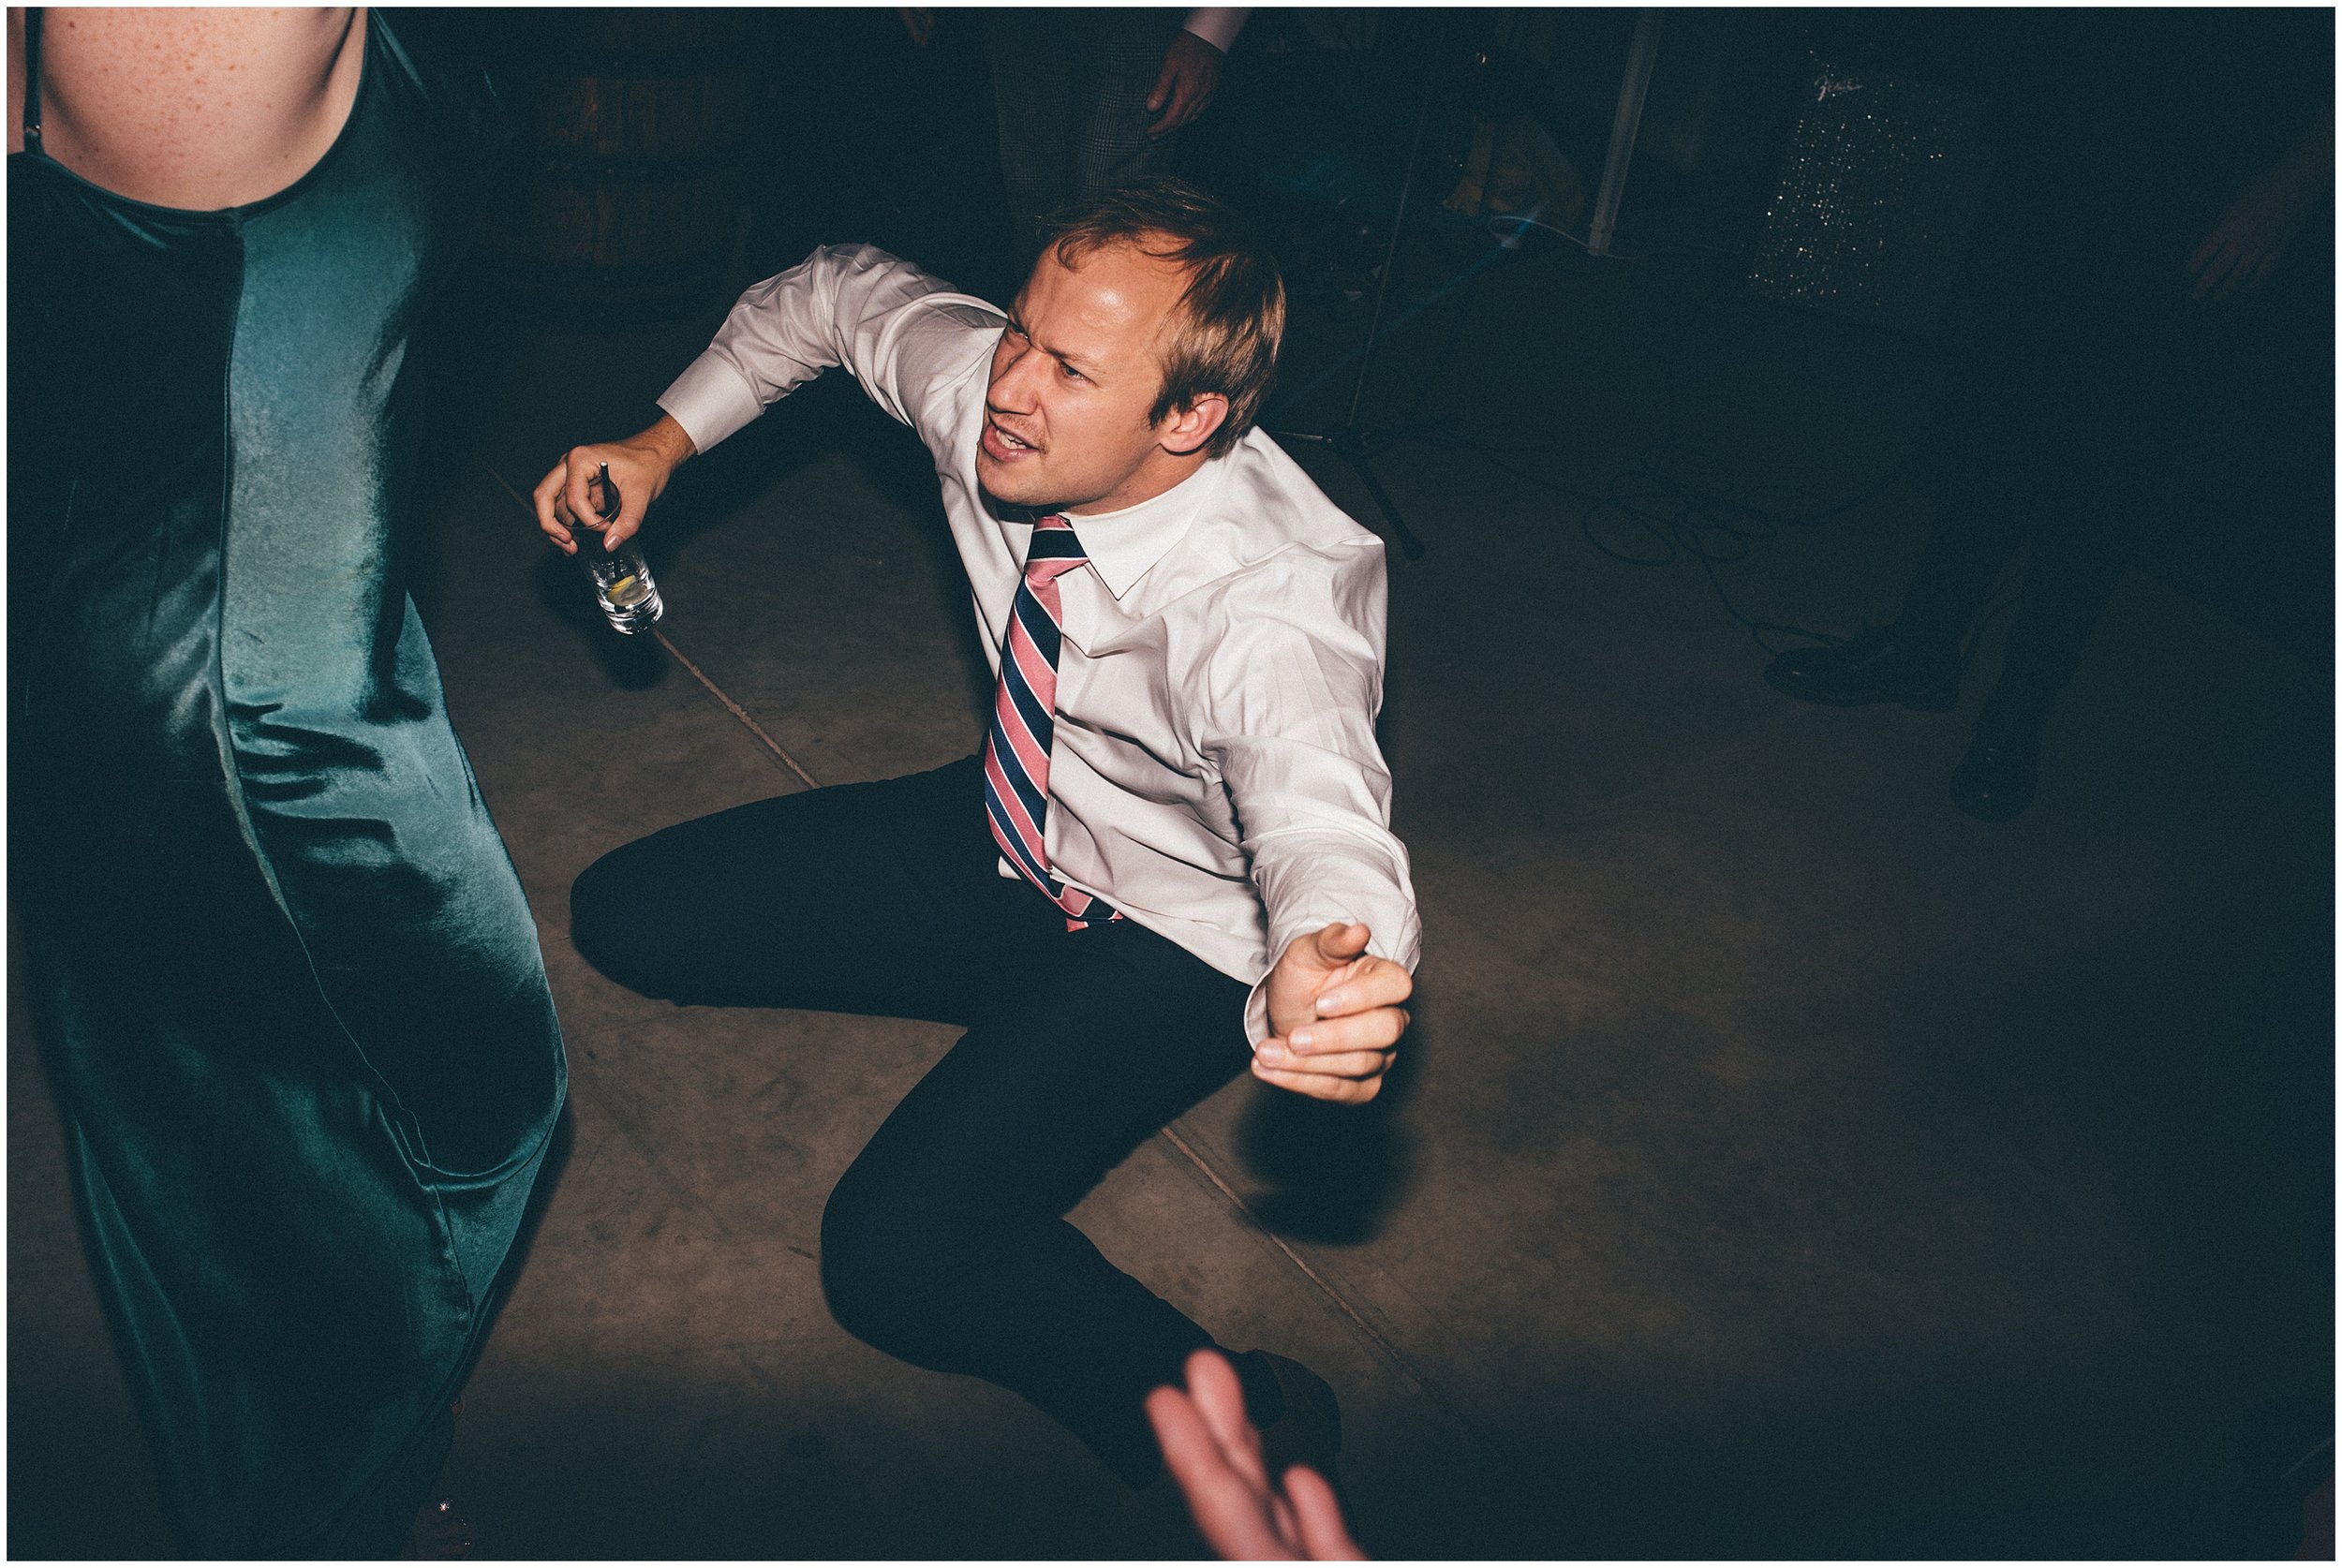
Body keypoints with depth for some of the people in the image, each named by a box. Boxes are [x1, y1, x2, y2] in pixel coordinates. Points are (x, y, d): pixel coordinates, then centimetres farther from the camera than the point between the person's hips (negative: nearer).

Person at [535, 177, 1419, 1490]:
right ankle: (1023, 996, 13)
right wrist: (663, 442, -3)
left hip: (1181, 935, -7)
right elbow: (842, 293, 3)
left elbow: (1325, 822, -53)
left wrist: (1328, 979, -75)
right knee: (627, 917, 7)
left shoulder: (1272, 606, -36)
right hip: (1014, 834, 7)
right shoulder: (985, 384, -18)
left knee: (896, 1256, -25)